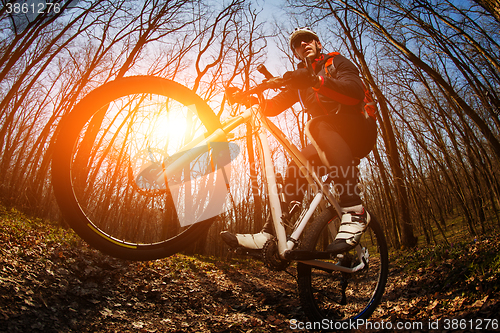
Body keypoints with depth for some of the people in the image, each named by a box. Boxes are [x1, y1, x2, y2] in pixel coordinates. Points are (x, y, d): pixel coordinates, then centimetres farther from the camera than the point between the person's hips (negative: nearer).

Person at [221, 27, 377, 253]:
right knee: (296, 169, -16)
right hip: (332, 141, 5)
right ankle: (271, 233, -14)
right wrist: (248, 99, -13)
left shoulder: (336, 62, 4)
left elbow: (356, 91, -17)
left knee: (318, 126, -34)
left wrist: (316, 80, -32)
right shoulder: (301, 78, 19)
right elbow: (275, 105, 6)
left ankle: (354, 212, -41)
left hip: (360, 131, -5)